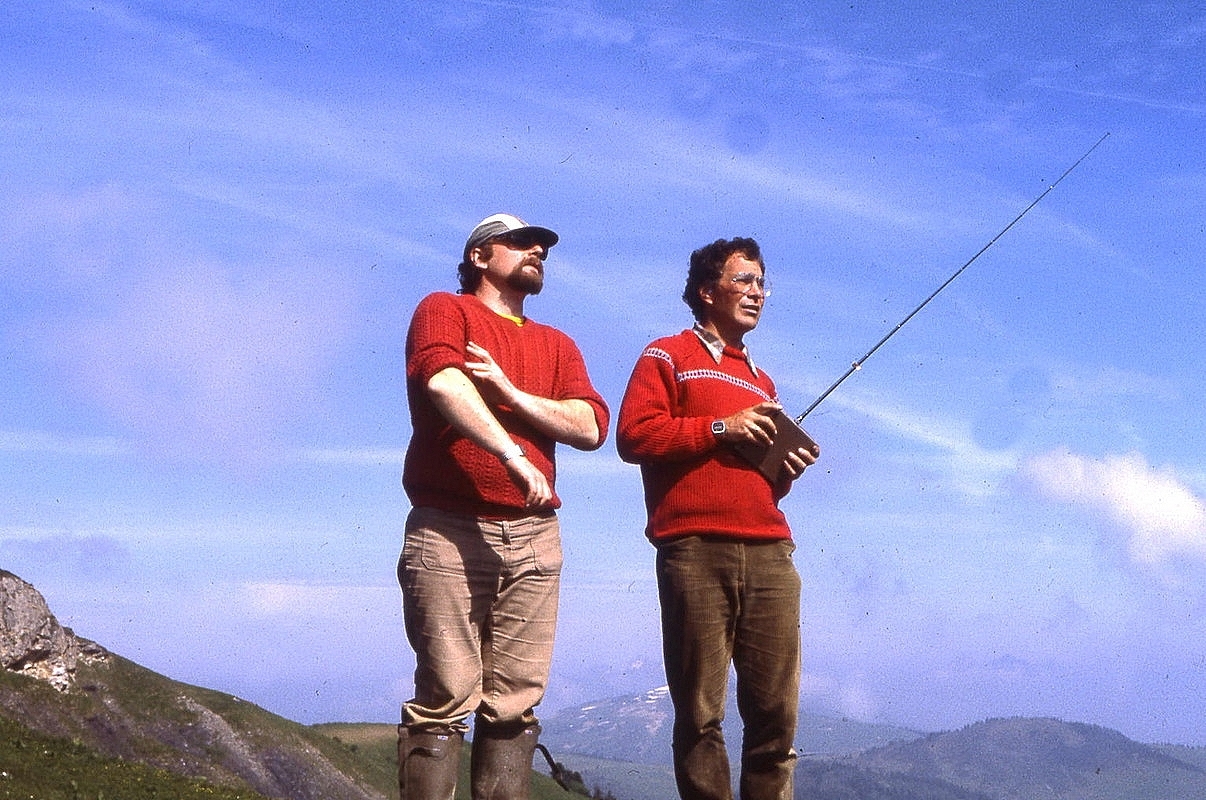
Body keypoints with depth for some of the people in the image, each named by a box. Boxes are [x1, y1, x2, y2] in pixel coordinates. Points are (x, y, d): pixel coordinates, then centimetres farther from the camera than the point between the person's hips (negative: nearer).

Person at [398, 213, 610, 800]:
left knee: (516, 700, -1)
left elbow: (590, 427, 7)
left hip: (533, 534, 5)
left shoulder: (557, 346, 23)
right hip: (450, 529, -5)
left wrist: (510, 392, -6)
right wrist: (512, 454, -24)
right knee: (449, 695, -10)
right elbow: (444, 383, -14)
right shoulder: (445, 310, 8)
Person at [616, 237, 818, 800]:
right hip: (696, 550, -5)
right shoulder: (667, 357, 10)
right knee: (700, 713, -3)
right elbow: (633, 435, -5)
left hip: (769, 552, 5)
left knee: (776, 712, -2)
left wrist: (786, 469, 13)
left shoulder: (761, 381, 29)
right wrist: (721, 427, -8)